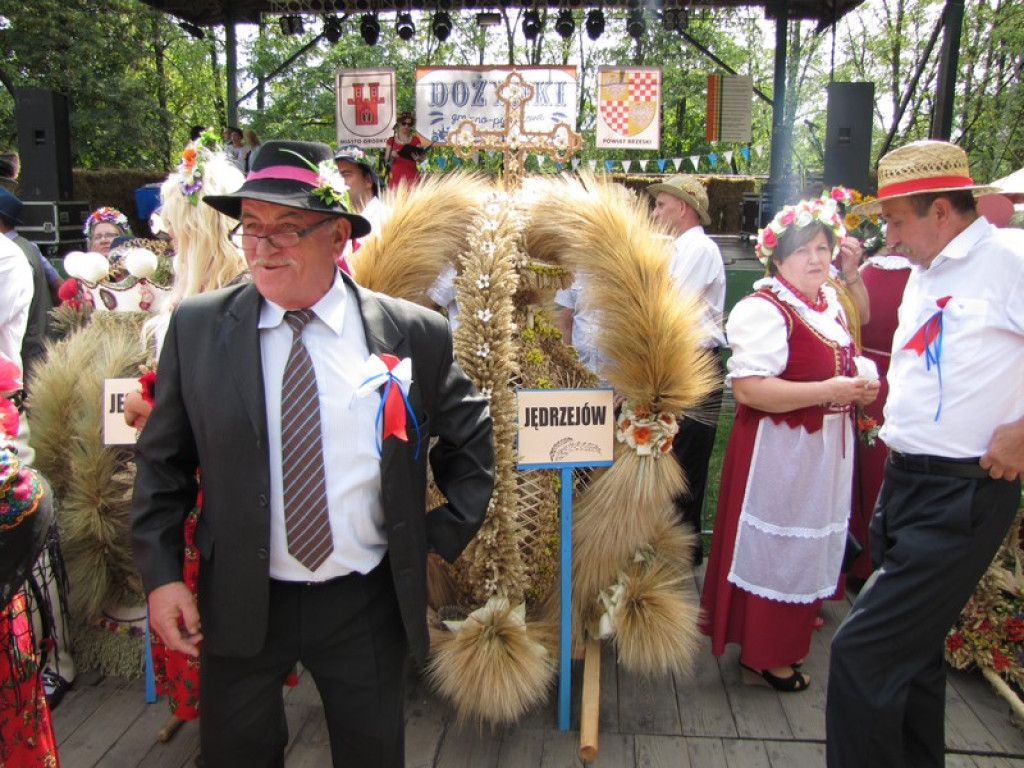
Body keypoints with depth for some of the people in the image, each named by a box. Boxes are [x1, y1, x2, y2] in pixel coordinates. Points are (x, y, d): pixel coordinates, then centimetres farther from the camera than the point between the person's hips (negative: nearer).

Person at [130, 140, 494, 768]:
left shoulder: (415, 333, -9)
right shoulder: (196, 327, -5)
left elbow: (471, 441, 6)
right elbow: (162, 462, 3)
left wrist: (445, 537, 1)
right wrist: (161, 573, -2)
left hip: (368, 604, 0)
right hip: (237, 607, 1)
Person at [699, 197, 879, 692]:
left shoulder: (832, 303, 11)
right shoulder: (763, 310, -18)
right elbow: (748, 388, -28)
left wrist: (861, 387, 5)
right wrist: (828, 391, -26)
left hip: (827, 447, 9)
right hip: (779, 449, -9)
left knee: (808, 544, 18)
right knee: (773, 545, 3)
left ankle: (788, 634, 36)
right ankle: (762, 657, 20)